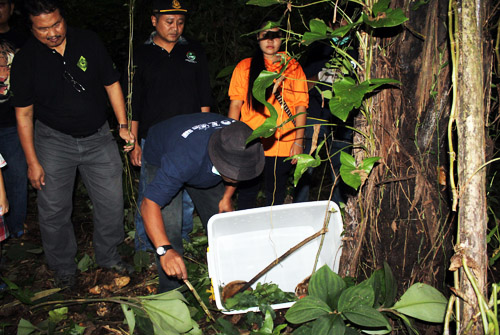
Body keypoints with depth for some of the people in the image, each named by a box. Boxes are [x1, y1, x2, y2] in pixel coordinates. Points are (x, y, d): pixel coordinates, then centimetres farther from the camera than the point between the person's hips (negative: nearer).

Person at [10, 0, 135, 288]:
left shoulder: (89, 42, -5)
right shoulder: (26, 59, -9)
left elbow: (112, 83, 4)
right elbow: (24, 114, -4)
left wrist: (123, 125, -3)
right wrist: (32, 161, -6)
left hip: (98, 137, 2)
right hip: (54, 140, -1)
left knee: (112, 201, 5)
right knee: (54, 210, 4)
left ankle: (109, 257, 28)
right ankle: (64, 268, 25)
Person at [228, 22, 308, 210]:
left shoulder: (293, 68, 9)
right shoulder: (244, 67, 9)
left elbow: (301, 106, 7)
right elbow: (235, 105, 8)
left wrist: (298, 141, 0)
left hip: (282, 146, 1)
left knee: (276, 197, 8)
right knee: (246, 196, 4)